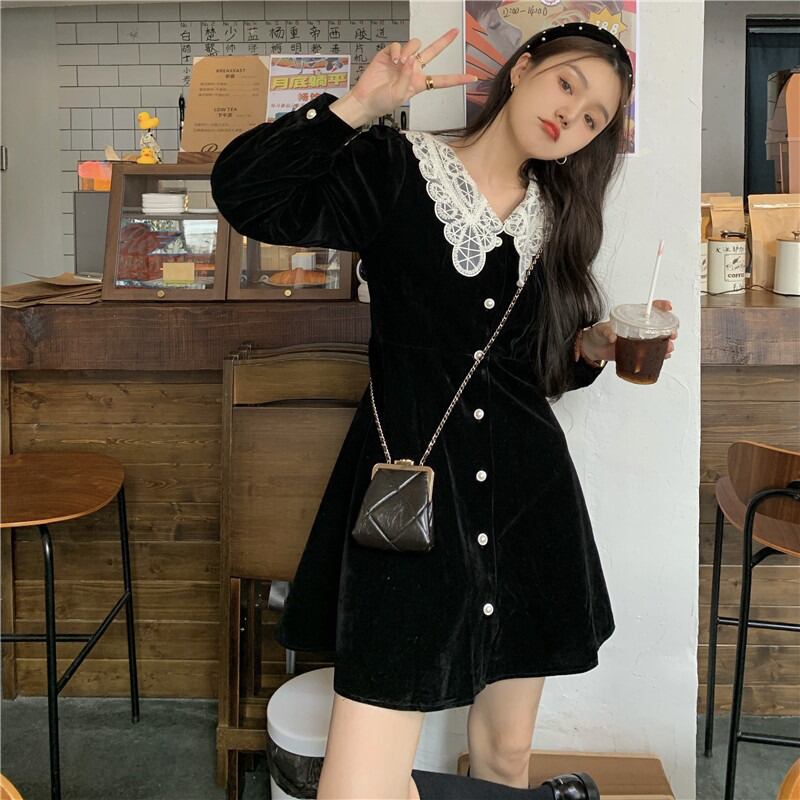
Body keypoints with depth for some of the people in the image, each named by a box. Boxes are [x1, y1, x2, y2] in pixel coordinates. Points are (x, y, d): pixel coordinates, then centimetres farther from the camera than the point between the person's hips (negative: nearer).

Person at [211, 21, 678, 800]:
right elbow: (243, 193, -15)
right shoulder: (394, 170, -2)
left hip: (529, 501, 5)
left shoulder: (557, 222, 12)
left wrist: (595, 346, 1)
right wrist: (359, 105, -20)